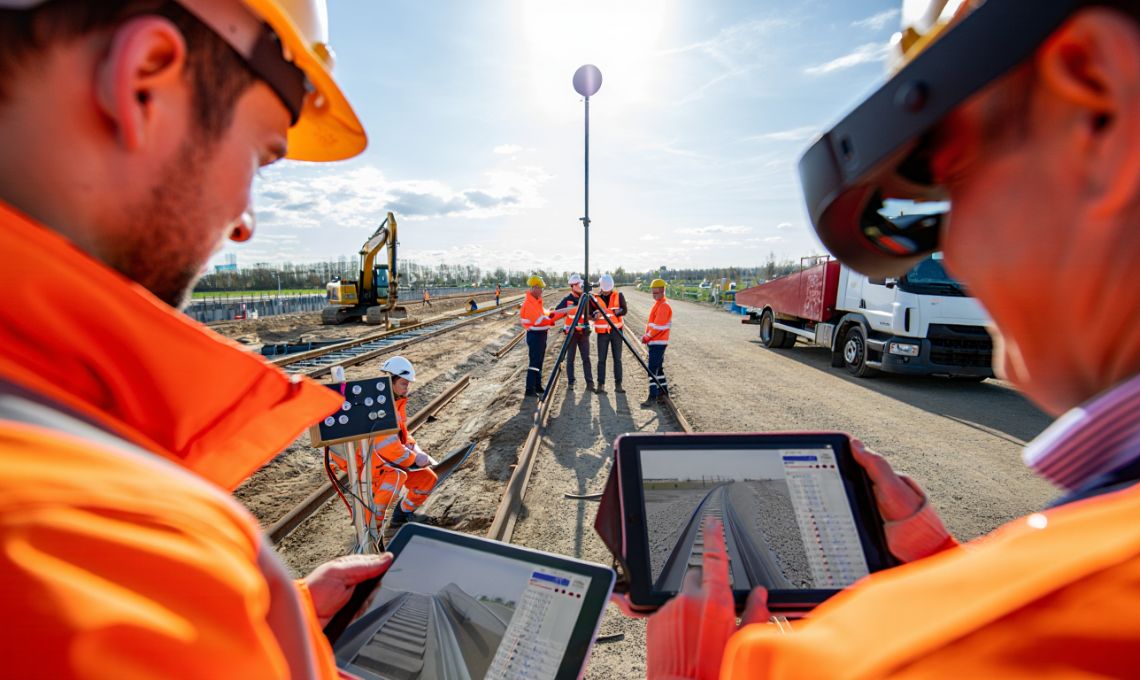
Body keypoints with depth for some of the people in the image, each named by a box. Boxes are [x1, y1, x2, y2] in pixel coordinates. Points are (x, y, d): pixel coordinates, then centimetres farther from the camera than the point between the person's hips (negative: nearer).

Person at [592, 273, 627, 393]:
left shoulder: (619, 295, 1)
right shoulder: (595, 297, 0)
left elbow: (624, 310, -6)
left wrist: (615, 311, -25)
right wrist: (596, 314, -23)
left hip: (616, 331, 0)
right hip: (602, 332, 0)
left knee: (617, 359, 4)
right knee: (601, 359, 0)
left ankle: (618, 384, 11)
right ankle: (601, 384, 5)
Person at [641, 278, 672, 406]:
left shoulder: (664, 305, -15)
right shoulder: (657, 304, 16)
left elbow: (658, 327, -21)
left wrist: (646, 337, -9)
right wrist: (647, 336, 7)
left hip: (658, 342, -10)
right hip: (655, 342, 10)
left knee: (652, 369, -10)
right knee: (658, 368, 17)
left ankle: (653, 397, -7)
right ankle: (663, 392, 27)